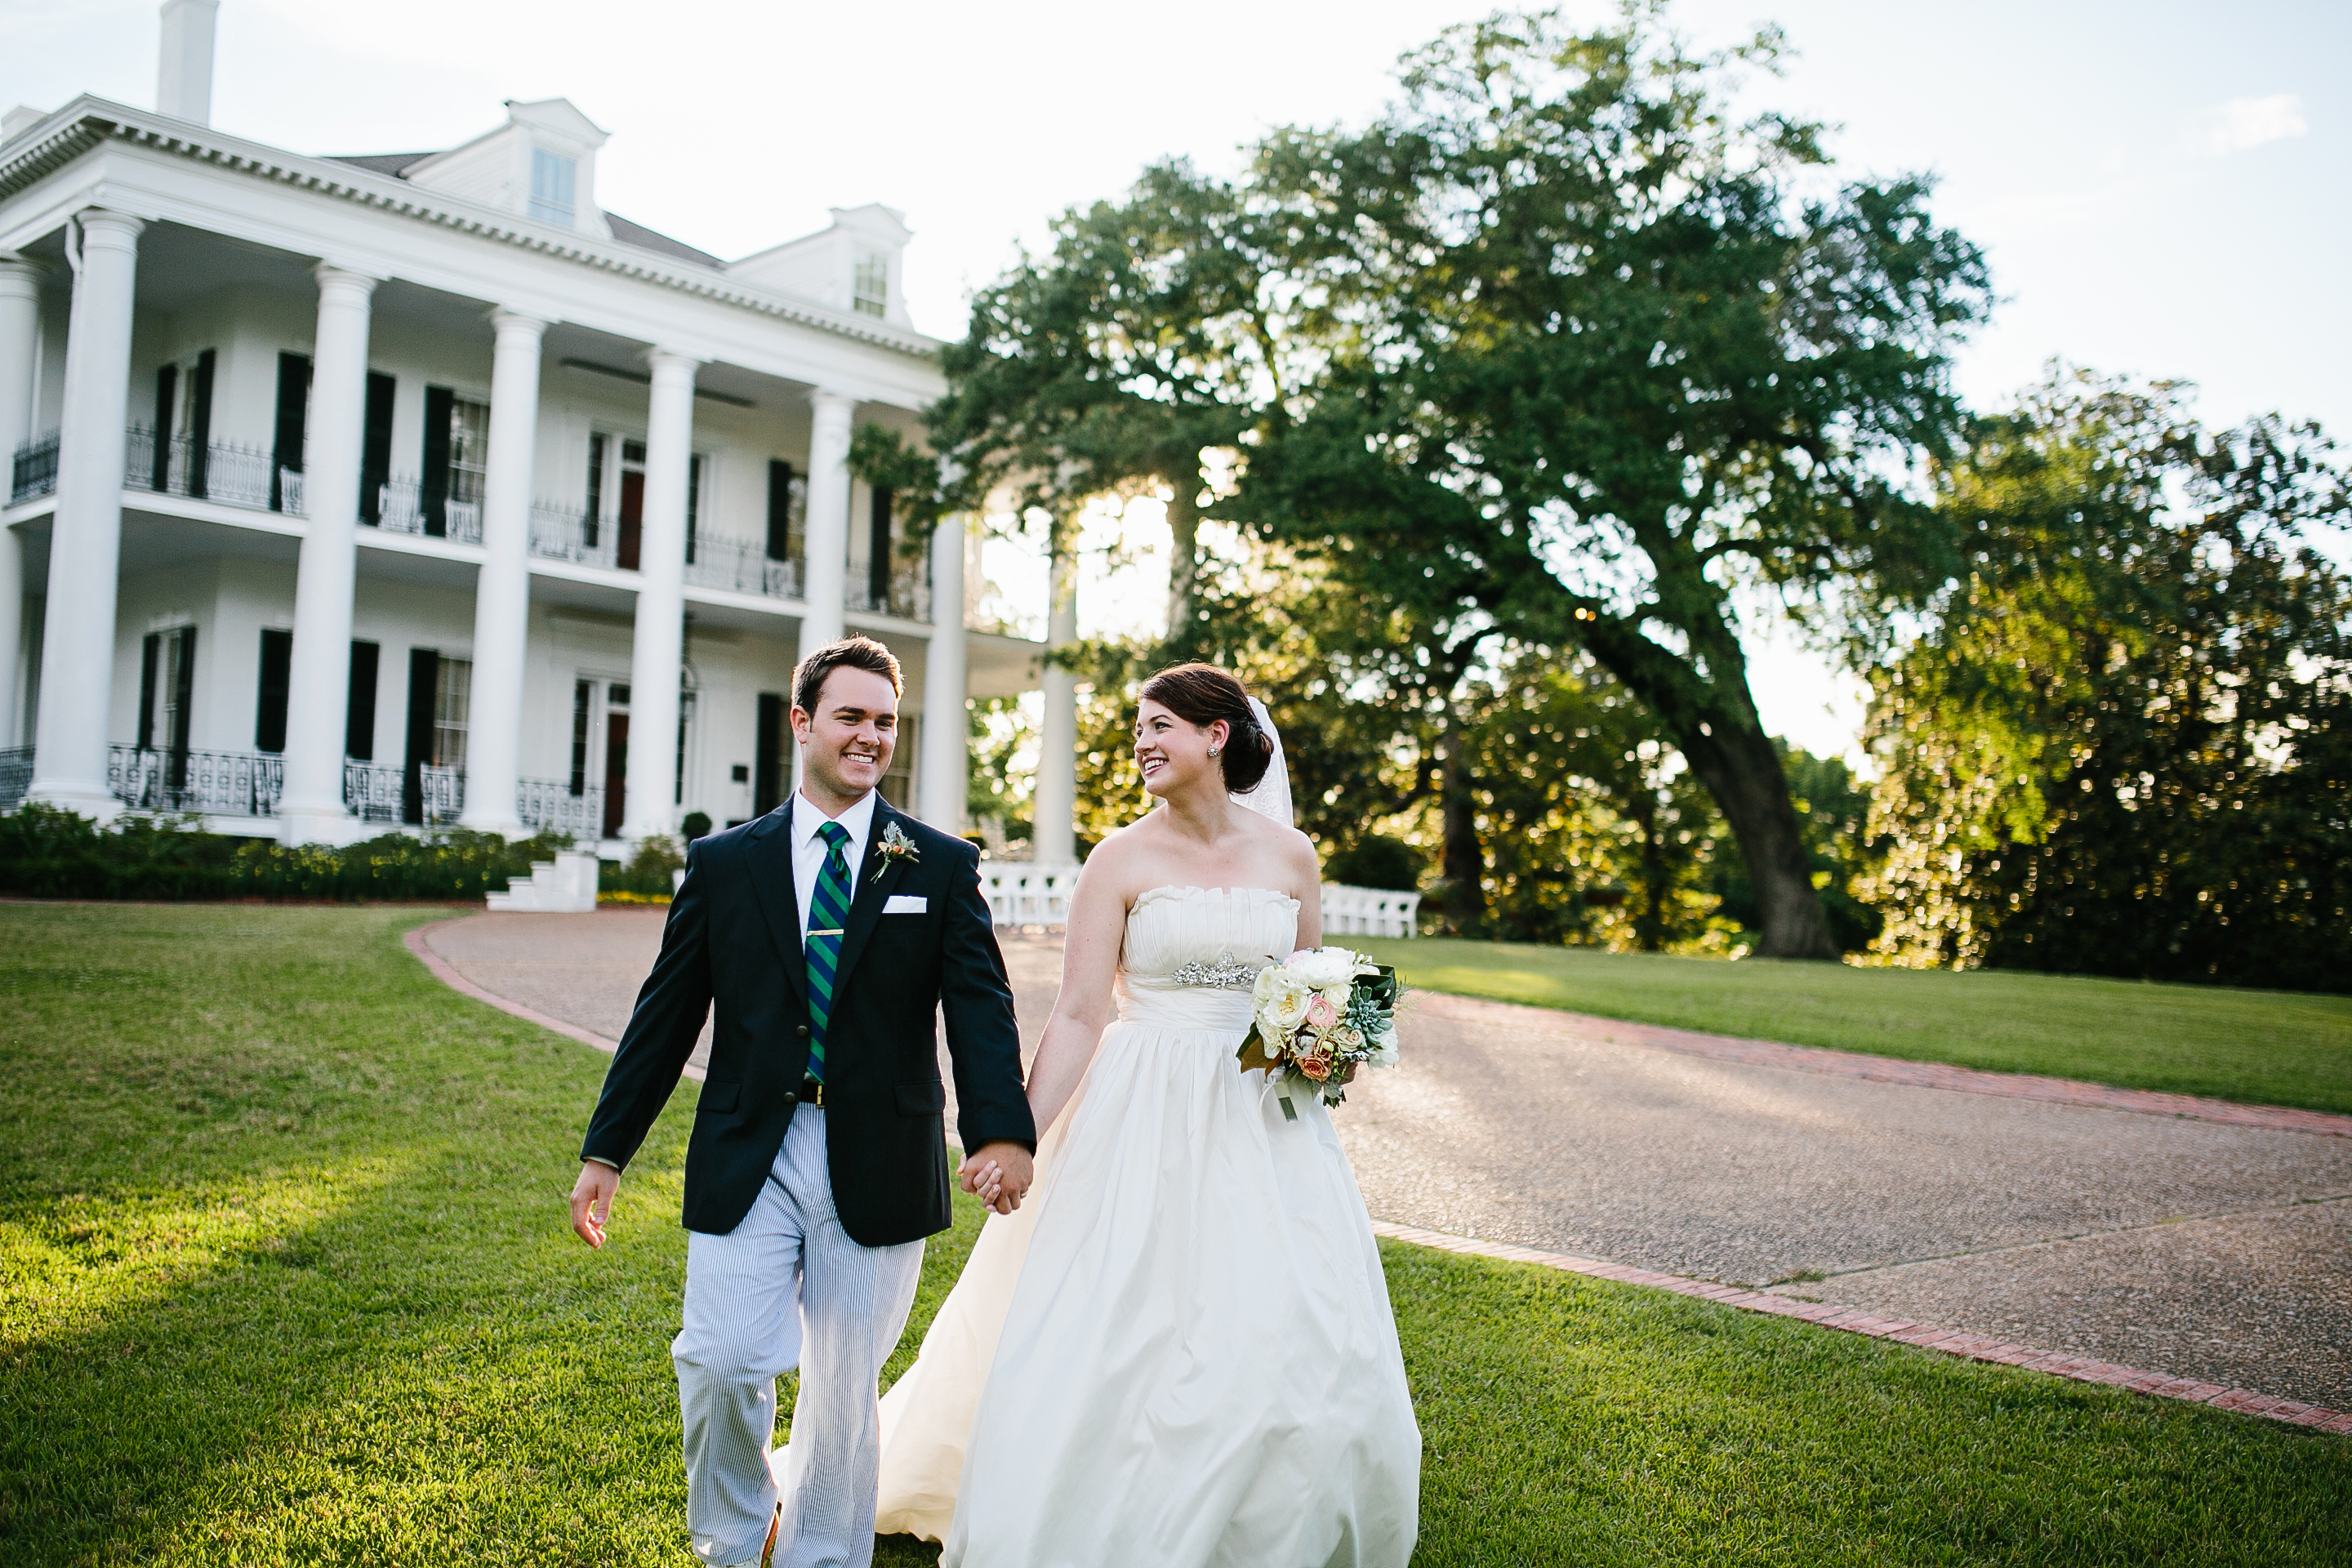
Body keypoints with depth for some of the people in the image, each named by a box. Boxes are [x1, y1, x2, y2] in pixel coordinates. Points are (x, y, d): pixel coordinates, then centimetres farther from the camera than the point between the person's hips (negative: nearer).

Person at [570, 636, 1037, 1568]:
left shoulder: (942, 868, 2)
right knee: (722, 1361, -8)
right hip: (746, 1162, 1)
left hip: (876, 1168, 0)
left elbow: (981, 1009, -8)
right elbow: (665, 1016, 9)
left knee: (844, 1395, 9)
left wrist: (1001, 1131, -24)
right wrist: (605, 1150, 6)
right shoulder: (723, 863, 6)